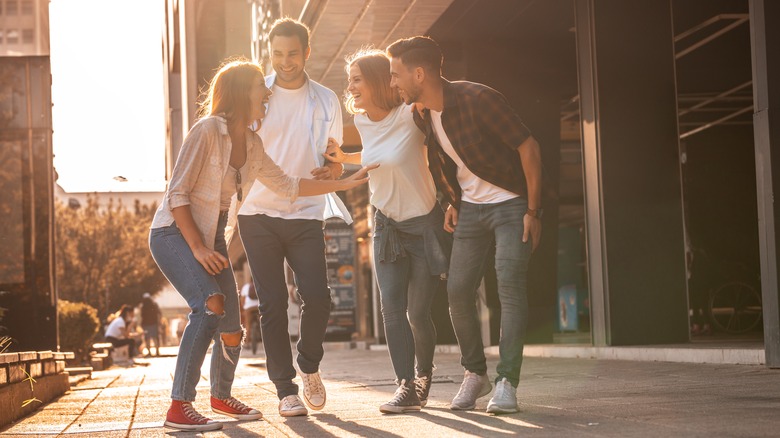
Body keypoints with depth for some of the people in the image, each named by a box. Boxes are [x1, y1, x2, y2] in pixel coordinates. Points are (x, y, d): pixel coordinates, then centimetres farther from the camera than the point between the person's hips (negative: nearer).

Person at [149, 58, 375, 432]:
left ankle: (221, 396, 34)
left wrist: (345, 183, 14)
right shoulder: (207, 130, -17)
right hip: (174, 233, -7)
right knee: (211, 305, -30)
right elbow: (177, 194, -17)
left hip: (211, 239, 7)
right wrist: (198, 248, -21)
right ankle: (179, 408, -26)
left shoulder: (251, 145, 6)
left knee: (231, 330, 4)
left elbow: (287, 186, 17)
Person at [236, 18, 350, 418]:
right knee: (272, 303, -2)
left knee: (317, 298, -10)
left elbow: (335, 163, 12)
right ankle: (285, 389, 7)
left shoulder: (326, 101, 7)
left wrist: (330, 172, -13)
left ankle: (309, 366, 18)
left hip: (306, 215, 1)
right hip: (258, 214, -1)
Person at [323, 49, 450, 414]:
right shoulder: (362, 123, 1)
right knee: (392, 307, -8)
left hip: (425, 223, -5)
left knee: (417, 312, 0)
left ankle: (424, 373, 27)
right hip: (387, 223, 5)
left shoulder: (410, 117, -19)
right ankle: (407, 387, -5)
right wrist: (343, 158, 6)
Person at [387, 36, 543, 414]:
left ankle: (507, 382, -15)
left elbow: (528, 146, -18)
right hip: (470, 209, 6)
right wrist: (453, 203, 7)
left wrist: (533, 210, -18)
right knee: (458, 290, -2)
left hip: (512, 203, -6)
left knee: (510, 285, -16)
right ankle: (474, 373, 14)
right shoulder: (422, 114, -1)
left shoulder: (478, 99, -23)